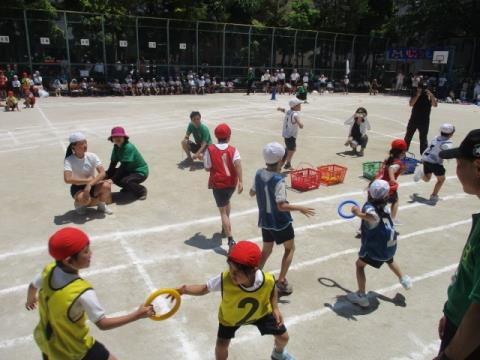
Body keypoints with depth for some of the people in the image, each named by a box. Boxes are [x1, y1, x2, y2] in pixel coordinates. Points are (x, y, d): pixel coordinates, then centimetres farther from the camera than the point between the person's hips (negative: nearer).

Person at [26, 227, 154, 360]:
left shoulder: (48, 270, -19)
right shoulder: (83, 293, -38)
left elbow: (32, 287, 4)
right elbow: (102, 324, -29)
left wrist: (30, 300, 26)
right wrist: (137, 315, -28)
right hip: (74, 348, -6)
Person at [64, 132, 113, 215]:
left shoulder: (92, 156, -11)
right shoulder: (69, 160, -17)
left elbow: (102, 173, -22)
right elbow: (67, 179, -31)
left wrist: (90, 184, -36)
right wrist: (87, 180, -27)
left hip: (92, 186, 2)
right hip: (78, 188, -2)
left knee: (106, 186, -30)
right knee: (84, 199, -36)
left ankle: (101, 205, 1)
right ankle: (79, 204, 4)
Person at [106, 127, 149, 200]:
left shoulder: (128, 147, -26)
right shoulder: (116, 147, 0)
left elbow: (123, 165, -27)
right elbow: (113, 163, -1)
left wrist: (112, 179, -26)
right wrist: (107, 176, -14)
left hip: (140, 172, -9)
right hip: (129, 170, 9)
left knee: (124, 181, -33)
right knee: (110, 174, 1)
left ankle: (141, 190, -5)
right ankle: (128, 188, 18)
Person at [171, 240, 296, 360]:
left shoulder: (268, 280, -38)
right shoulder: (224, 279, -42)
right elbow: (205, 288, -25)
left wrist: (275, 308, -21)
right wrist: (184, 289, -41)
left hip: (261, 312, 2)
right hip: (230, 316, -1)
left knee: (283, 337, 14)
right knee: (221, 345, 0)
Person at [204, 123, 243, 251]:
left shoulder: (210, 149, -6)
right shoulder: (233, 150, -3)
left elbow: (207, 168, -3)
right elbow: (238, 164, -21)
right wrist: (241, 181, -25)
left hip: (218, 184, -3)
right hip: (232, 183, 3)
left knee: (223, 211, -1)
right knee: (227, 201, 32)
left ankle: (231, 240, -14)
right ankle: (225, 228, 42)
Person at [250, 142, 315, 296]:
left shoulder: (259, 174, -5)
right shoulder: (278, 180, -25)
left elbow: (252, 193, 10)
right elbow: (281, 206, -29)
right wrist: (300, 208, -20)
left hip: (265, 220, 6)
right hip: (280, 222, -6)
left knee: (267, 250, 22)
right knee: (290, 248, 16)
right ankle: (281, 281, 14)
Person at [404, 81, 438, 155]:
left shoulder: (430, 96, -3)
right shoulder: (416, 96, -1)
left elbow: (435, 105, -19)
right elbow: (411, 104, -19)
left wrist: (431, 95, -27)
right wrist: (417, 95, -25)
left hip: (424, 121, -1)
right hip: (414, 120, 1)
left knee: (423, 139, 2)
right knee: (407, 137, 10)